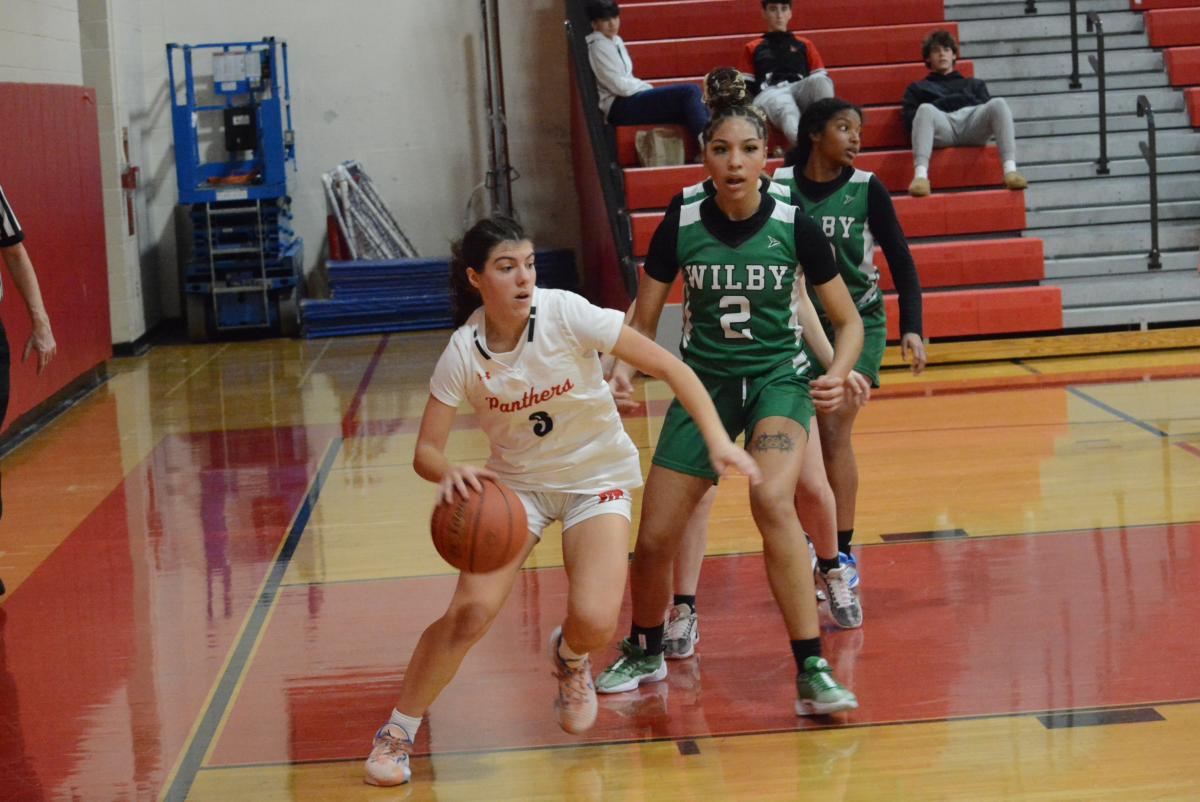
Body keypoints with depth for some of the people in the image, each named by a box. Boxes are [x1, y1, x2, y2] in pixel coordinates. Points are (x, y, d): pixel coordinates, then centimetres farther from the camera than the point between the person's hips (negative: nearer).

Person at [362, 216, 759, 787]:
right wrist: (449, 474, -37)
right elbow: (426, 452, -13)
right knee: (470, 611, -17)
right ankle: (396, 733, 3)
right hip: (516, 482, 1)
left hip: (596, 476, -1)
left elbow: (668, 366, -19)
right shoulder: (463, 353, -17)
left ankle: (569, 657, 21)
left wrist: (717, 440, -31)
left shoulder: (565, 315, -22)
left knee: (594, 623, -19)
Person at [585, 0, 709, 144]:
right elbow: (619, 85, -16)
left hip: (627, 101, 9)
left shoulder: (615, 41, 20)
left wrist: (648, 89, 2)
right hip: (619, 107, -9)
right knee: (690, 92, -21)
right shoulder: (598, 46, -9)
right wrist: (649, 89, -6)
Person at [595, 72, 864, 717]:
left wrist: (836, 374, -19)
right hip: (702, 384, 2)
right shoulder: (680, 225, -7)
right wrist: (623, 368, -18)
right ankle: (645, 652, 33)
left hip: (777, 379, -2)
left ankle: (812, 673, -27)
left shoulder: (793, 226, -10)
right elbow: (642, 323, 2)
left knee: (772, 500, -32)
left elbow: (848, 321, -1)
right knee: (653, 541, 1)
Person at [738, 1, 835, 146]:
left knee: (819, 81, -35)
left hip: (800, 89, 2)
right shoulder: (752, 48, 29)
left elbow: (821, 76, 21)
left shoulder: (805, 45, 31)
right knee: (787, 112, -41)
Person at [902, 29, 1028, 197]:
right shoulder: (918, 88, 36)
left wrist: (967, 101, 4)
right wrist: (941, 105, 4)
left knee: (999, 103, -31)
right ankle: (920, 175, -60)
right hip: (941, 123, -2)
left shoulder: (974, 84, 40)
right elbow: (909, 119, 16)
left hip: (973, 120, 2)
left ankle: (1010, 169, -48)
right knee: (926, 109, -39)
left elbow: (988, 107, 21)